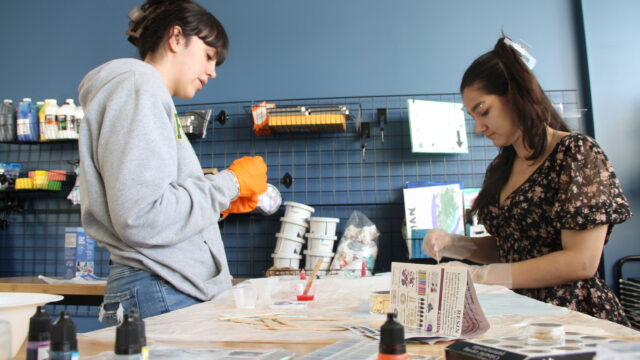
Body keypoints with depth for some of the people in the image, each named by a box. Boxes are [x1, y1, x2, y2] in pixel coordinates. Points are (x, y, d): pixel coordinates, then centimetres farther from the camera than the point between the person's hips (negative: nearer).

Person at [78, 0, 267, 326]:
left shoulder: (152, 94, 22)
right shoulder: (137, 86, -7)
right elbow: (141, 219, -19)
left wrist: (222, 204, 14)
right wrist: (230, 183, -9)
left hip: (177, 291, 9)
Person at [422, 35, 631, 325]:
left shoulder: (577, 153, -6)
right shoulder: (499, 169, 13)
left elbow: (581, 262, -14)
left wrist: (481, 275, -15)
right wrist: (452, 245, 2)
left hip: (575, 314, -5)